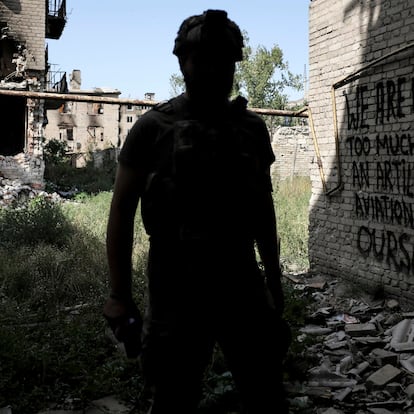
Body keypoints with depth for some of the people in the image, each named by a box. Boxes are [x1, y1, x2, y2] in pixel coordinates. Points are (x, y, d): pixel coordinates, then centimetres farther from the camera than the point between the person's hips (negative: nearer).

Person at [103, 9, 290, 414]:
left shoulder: (252, 128, 5)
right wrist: (119, 294, -5)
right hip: (175, 291, -3)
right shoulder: (152, 128, -5)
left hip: (243, 287, 3)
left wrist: (273, 275, 16)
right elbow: (121, 212, -3)